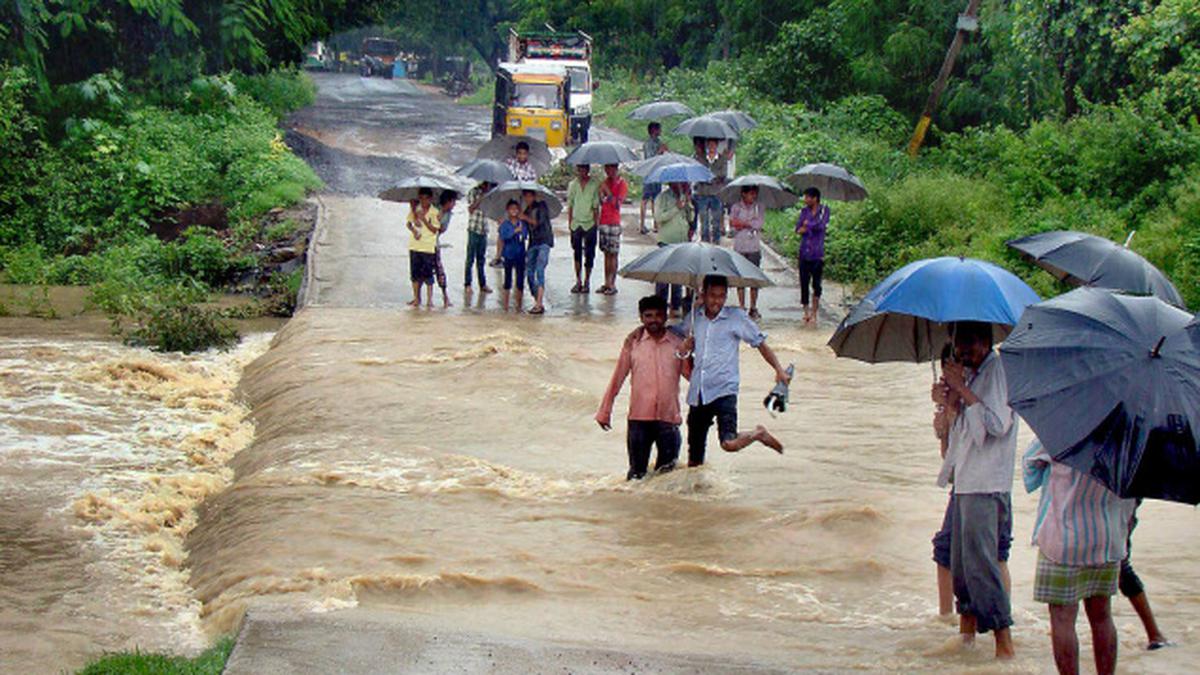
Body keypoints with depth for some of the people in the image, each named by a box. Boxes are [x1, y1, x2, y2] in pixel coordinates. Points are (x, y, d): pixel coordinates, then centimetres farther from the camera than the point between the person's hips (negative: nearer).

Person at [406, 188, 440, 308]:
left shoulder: (435, 212, -3)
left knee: (428, 273, -3)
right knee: (415, 272, 6)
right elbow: (408, 223, 12)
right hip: (415, 245, 3)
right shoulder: (415, 209, 6)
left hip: (429, 247, -3)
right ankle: (416, 298, 14)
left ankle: (429, 299, 4)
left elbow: (435, 229, -7)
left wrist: (424, 219, -17)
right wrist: (413, 230, -8)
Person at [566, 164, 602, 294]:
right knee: (577, 252, 5)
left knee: (589, 254, 1)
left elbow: (596, 206, -3)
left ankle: (587, 281, 10)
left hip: (589, 224, -3)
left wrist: (596, 222, -7)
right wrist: (569, 222, 8)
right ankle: (578, 281, 12)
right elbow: (570, 204, 12)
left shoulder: (594, 184, -4)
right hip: (576, 223, 3)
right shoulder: (573, 184, 7)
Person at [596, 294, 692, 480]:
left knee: (666, 471, 6)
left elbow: (691, 374, 8)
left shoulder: (677, 343, 4)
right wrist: (605, 411, 7)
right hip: (639, 417, -1)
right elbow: (618, 377, 5)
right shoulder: (633, 342, 2)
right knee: (637, 471, 4)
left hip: (668, 417, 1)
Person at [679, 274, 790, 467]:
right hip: (697, 394, 4)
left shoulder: (736, 317, -1)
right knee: (695, 456, 6)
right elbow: (684, 350, 26)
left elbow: (760, 342, 5)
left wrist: (779, 370, -5)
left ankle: (758, 434, 9)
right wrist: (684, 348, 4)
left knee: (729, 443, -20)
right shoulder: (694, 317, 9)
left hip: (724, 390, -4)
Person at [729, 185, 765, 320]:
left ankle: (753, 308, 6)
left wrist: (742, 223, -8)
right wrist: (750, 224, -11)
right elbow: (732, 223, -5)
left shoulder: (759, 207, 8)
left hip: (754, 248, 0)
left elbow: (759, 223, -6)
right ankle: (741, 307, 7)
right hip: (739, 247, 0)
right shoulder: (736, 207, 6)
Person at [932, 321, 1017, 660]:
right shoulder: (973, 373, 15)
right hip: (966, 480, 9)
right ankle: (968, 625, 23)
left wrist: (962, 390, -20)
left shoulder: (999, 370, -12)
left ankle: (1003, 640, -9)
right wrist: (946, 399, 4)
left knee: (980, 559, -12)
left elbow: (997, 424, -21)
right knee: (960, 559, 13)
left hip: (987, 485, -9)